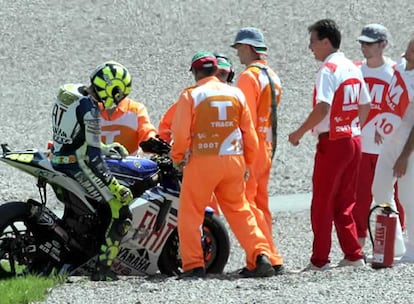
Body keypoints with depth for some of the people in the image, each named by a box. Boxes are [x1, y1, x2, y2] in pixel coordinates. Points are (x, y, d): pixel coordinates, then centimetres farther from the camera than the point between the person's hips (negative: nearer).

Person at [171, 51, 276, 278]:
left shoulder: (191, 95, -5)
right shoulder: (235, 94, 8)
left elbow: (181, 132, -8)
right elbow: (249, 132, 11)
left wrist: (177, 157, 9)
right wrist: (247, 163, 22)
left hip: (202, 160, -4)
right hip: (234, 160, 4)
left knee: (190, 213, 6)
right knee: (240, 211, 14)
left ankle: (194, 265, -1)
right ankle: (261, 256, 2)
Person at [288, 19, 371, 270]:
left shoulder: (328, 70, -14)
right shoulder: (353, 68, 11)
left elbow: (323, 108, -24)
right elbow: (365, 106, 17)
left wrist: (300, 133, -15)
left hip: (332, 142, -8)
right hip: (354, 140, 8)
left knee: (322, 203, -1)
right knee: (345, 202, 14)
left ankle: (320, 260, 1)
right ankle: (354, 255, 11)